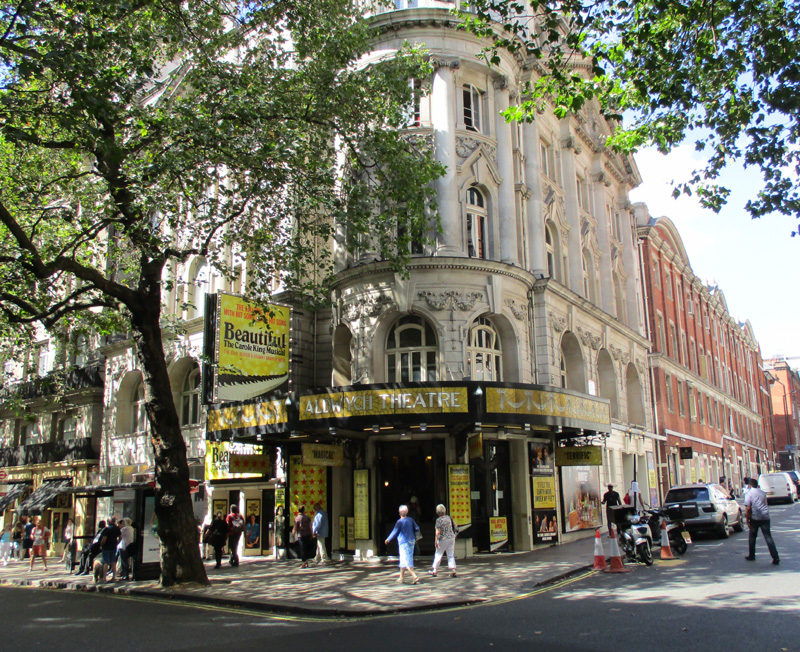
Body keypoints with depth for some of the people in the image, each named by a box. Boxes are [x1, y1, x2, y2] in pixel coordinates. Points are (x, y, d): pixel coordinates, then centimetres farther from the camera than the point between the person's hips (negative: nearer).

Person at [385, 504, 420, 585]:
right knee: (403, 560, 17)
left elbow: (395, 532, -10)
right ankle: (401, 578, 24)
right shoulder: (410, 520, 4)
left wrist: (388, 539, 4)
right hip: (411, 542, 7)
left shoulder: (400, 521, -13)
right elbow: (417, 529, 7)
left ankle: (415, 577, -19)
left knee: (406, 561, -7)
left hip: (404, 542, -7)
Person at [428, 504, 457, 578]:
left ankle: (434, 571, 16)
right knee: (451, 555, 9)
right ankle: (453, 571, 2)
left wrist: (436, 541, -13)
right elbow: (454, 524, 15)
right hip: (451, 538, 5)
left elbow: (438, 532, -17)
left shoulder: (439, 520, -15)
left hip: (443, 539, -5)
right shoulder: (448, 517, 3)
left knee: (438, 555, 8)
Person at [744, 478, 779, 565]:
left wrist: (747, 520, -8)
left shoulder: (749, 494, -5)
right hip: (765, 517, 4)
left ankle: (752, 556, 21)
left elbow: (748, 509, -12)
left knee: (752, 537, 13)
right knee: (768, 537, 0)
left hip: (755, 518, -3)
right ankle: (775, 557, -11)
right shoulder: (763, 493, 11)